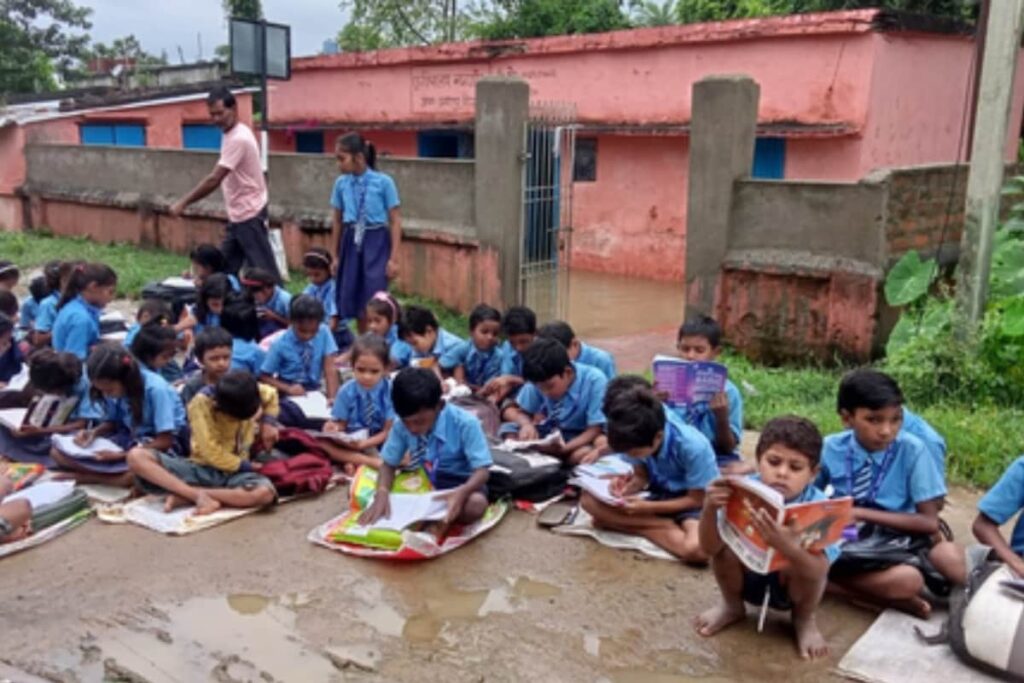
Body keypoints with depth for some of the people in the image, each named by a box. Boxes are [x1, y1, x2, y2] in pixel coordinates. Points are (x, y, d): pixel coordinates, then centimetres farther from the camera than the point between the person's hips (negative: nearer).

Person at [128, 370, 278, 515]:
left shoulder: (246, 392, -7)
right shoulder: (201, 403, -17)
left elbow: (271, 395, 17)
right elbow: (211, 453, -17)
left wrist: (268, 422, 1)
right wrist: (245, 466, -15)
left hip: (234, 473, 2)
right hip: (200, 469, -2)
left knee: (265, 493, -37)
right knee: (136, 456, -25)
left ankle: (184, 497, -22)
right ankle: (198, 495, -33)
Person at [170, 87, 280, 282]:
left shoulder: (238, 138, -21)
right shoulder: (231, 134, 11)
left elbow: (214, 180, -24)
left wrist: (183, 203, -19)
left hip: (249, 215, -10)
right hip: (238, 215, 10)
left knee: (263, 270, -5)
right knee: (225, 269, 13)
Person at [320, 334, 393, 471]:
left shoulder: (390, 390, -11)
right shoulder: (346, 391, -5)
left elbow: (389, 431, -10)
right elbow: (341, 424, 1)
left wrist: (363, 444, -24)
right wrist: (335, 430, -24)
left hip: (381, 444, -2)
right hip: (351, 443, 2)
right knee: (321, 443, -27)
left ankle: (355, 461, -28)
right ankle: (372, 462, -32)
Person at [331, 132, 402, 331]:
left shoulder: (383, 182, -10)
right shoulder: (341, 183, 3)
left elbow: (395, 221, -6)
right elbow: (337, 220, 12)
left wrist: (393, 258, -9)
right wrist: (337, 254, 15)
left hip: (376, 242, -4)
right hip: (351, 241, 4)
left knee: (374, 299, -7)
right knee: (351, 298, 8)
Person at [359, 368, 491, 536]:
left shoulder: (465, 423, -23)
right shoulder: (401, 425, -11)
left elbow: (482, 470, -23)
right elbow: (389, 464, -4)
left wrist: (462, 492, -45)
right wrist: (382, 493, -26)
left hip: (458, 485, -4)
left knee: (476, 504, -40)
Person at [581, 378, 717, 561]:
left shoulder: (693, 446, -30)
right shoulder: (638, 441, -16)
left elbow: (696, 499, -17)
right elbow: (642, 476, 1)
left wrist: (648, 508, -24)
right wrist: (627, 488, -22)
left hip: (692, 503, -5)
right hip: (660, 496, 5)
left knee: (696, 549, -40)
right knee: (589, 500, -18)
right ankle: (669, 526, -18)